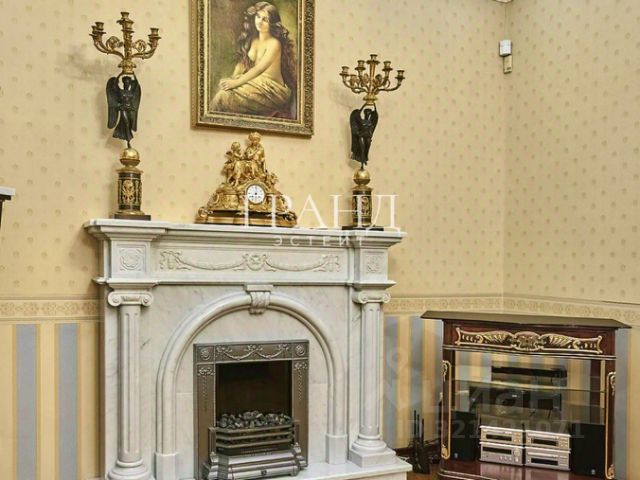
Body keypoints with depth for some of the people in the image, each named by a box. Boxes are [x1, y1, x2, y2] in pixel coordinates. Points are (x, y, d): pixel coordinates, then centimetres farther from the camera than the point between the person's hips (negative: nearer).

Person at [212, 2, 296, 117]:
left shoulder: (274, 43, -12)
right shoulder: (253, 39, 11)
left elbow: (259, 69, -20)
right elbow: (242, 61, 10)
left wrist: (236, 83, -24)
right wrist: (232, 79, -9)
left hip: (271, 89, -7)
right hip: (254, 81, 7)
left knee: (225, 97, -25)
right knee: (223, 87, -18)